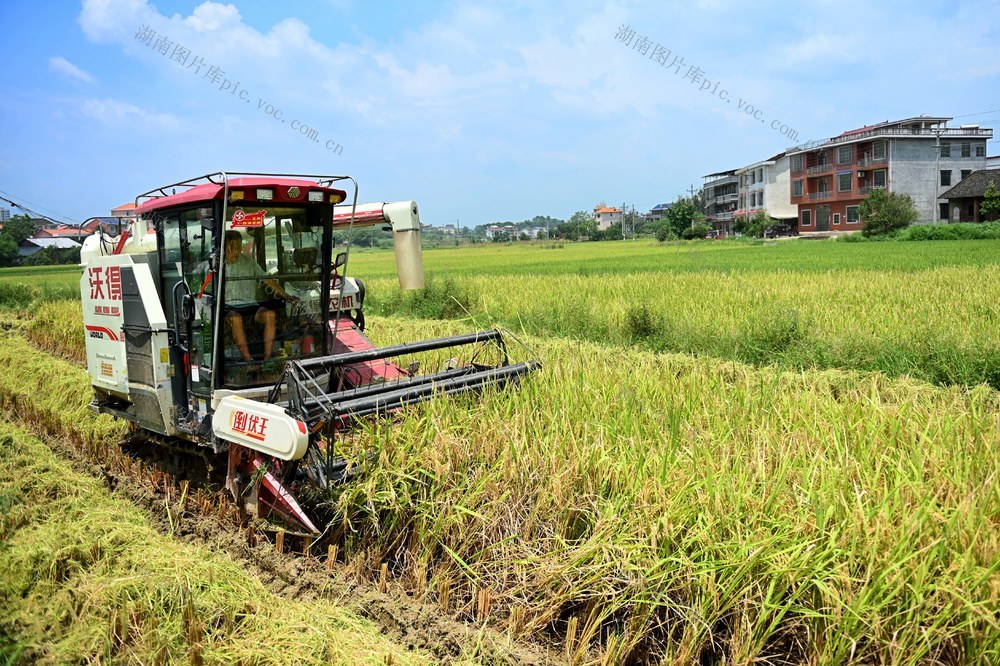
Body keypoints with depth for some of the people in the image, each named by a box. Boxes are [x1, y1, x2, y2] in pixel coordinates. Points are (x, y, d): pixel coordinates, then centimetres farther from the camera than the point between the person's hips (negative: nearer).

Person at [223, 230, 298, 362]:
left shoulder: (248, 260, 14)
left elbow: (267, 279, 13)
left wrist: (285, 295, 5)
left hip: (250, 305, 3)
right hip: (229, 307, -3)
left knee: (270, 314, -29)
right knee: (235, 318, -39)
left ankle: (267, 357, -33)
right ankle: (248, 359, -39)